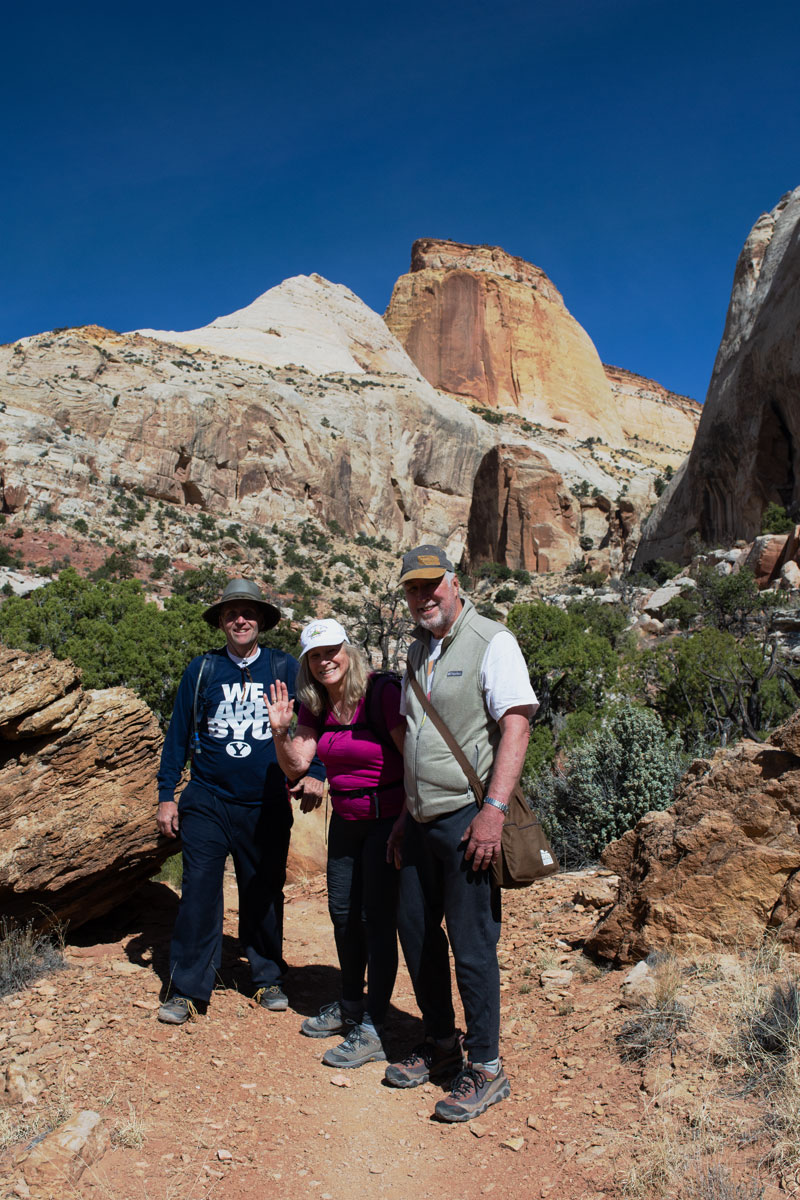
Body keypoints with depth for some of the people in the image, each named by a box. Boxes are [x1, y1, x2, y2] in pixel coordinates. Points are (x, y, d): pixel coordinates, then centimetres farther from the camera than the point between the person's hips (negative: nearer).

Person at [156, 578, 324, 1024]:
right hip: (207, 803, 0)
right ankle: (187, 989, 10)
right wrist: (167, 794, 6)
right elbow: (178, 734, 8)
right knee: (199, 893, -3)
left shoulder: (285, 668, 4)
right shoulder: (201, 670, 5)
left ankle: (269, 979, 27)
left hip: (267, 807, 0)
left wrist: (315, 773, -3)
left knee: (265, 895, 11)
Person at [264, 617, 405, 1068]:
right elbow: (297, 764, -1)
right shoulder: (316, 706, 1)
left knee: (377, 918, -3)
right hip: (345, 819, 7)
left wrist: (406, 821, -20)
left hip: (388, 817, -7)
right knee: (343, 912, 16)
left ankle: (372, 1031, 7)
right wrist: (280, 731, -18)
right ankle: (350, 1006, 37)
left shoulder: (383, 693, -19)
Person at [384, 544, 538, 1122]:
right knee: (416, 932, 15)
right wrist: (402, 818, 20)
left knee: (472, 945, -1)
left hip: (467, 819, -8)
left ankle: (486, 1068, 16)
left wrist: (493, 809, -24)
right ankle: (441, 1045, 33)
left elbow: (516, 725, -17)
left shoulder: (492, 642, -9)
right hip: (421, 821, 8)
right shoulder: (417, 651, 15)